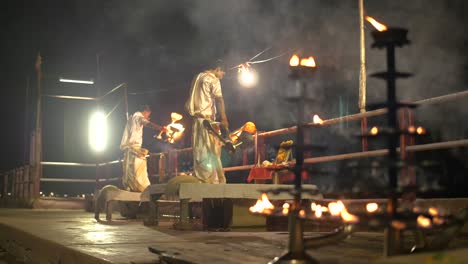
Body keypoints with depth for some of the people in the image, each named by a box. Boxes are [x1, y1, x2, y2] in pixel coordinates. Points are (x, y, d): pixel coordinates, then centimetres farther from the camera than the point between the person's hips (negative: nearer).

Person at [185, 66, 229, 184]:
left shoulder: (197, 77, 22)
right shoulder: (213, 79, -3)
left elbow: (188, 103, 21)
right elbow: (219, 99, -15)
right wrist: (224, 119, -20)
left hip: (195, 118, 8)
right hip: (207, 119, -8)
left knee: (200, 153, 6)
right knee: (211, 152, -10)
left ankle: (200, 181, 3)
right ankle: (213, 181, -14)